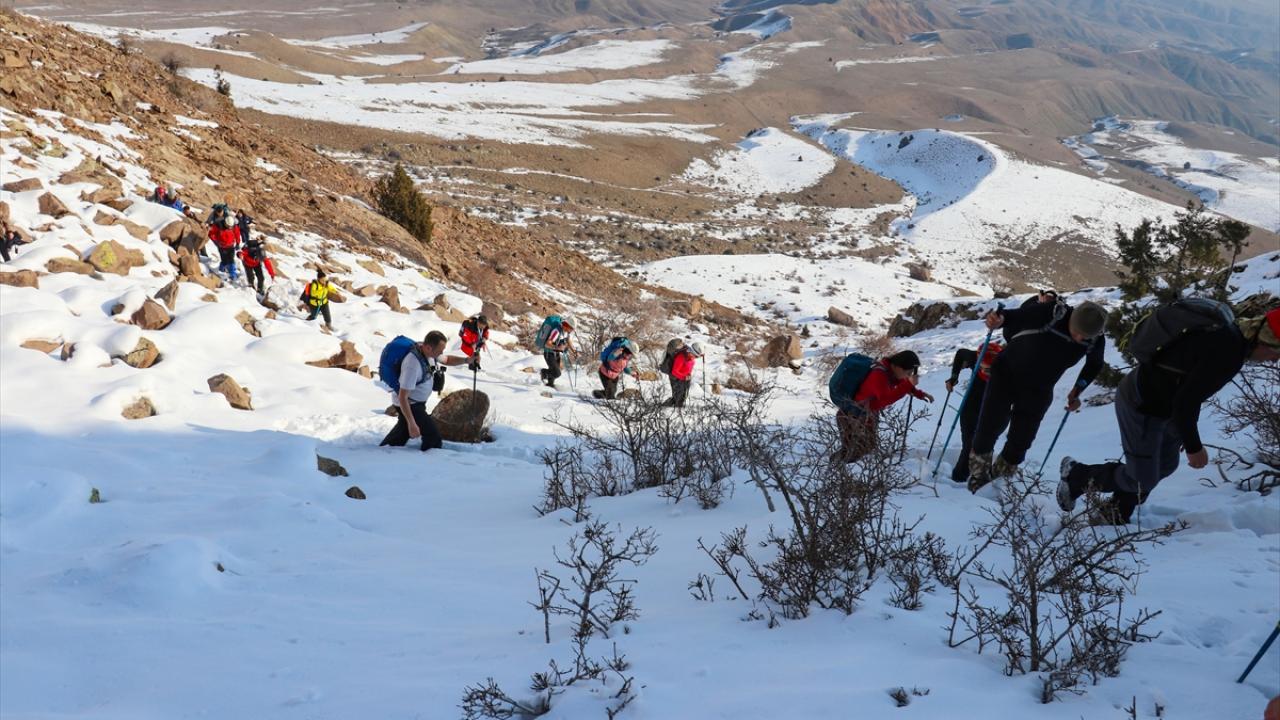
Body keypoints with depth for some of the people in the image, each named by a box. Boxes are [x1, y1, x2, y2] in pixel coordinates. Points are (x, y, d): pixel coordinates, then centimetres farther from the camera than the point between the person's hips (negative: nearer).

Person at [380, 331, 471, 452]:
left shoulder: (428, 351, -12)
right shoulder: (413, 364, -38)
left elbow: (446, 360, 9)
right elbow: (402, 397, -35)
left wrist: (467, 360, -9)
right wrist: (412, 424, -35)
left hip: (418, 402, 10)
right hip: (408, 404, -10)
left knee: (404, 429, 29)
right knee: (433, 435, -10)